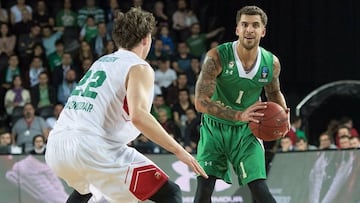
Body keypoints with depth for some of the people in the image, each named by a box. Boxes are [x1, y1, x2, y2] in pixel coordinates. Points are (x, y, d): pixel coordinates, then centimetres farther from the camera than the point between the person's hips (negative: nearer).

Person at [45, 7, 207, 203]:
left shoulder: (102, 62, 24)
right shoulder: (139, 67, 0)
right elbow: (138, 115, -17)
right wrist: (179, 151, -14)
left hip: (56, 147, 8)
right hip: (93, 149, -8)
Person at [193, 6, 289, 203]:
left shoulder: (271, 63, -9)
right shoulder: (217, 57, -22)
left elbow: (274, 92, 14)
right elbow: (201, 102, -26)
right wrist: (239, 115, -35)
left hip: (246, 131, 2)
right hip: (214, 128, -2)